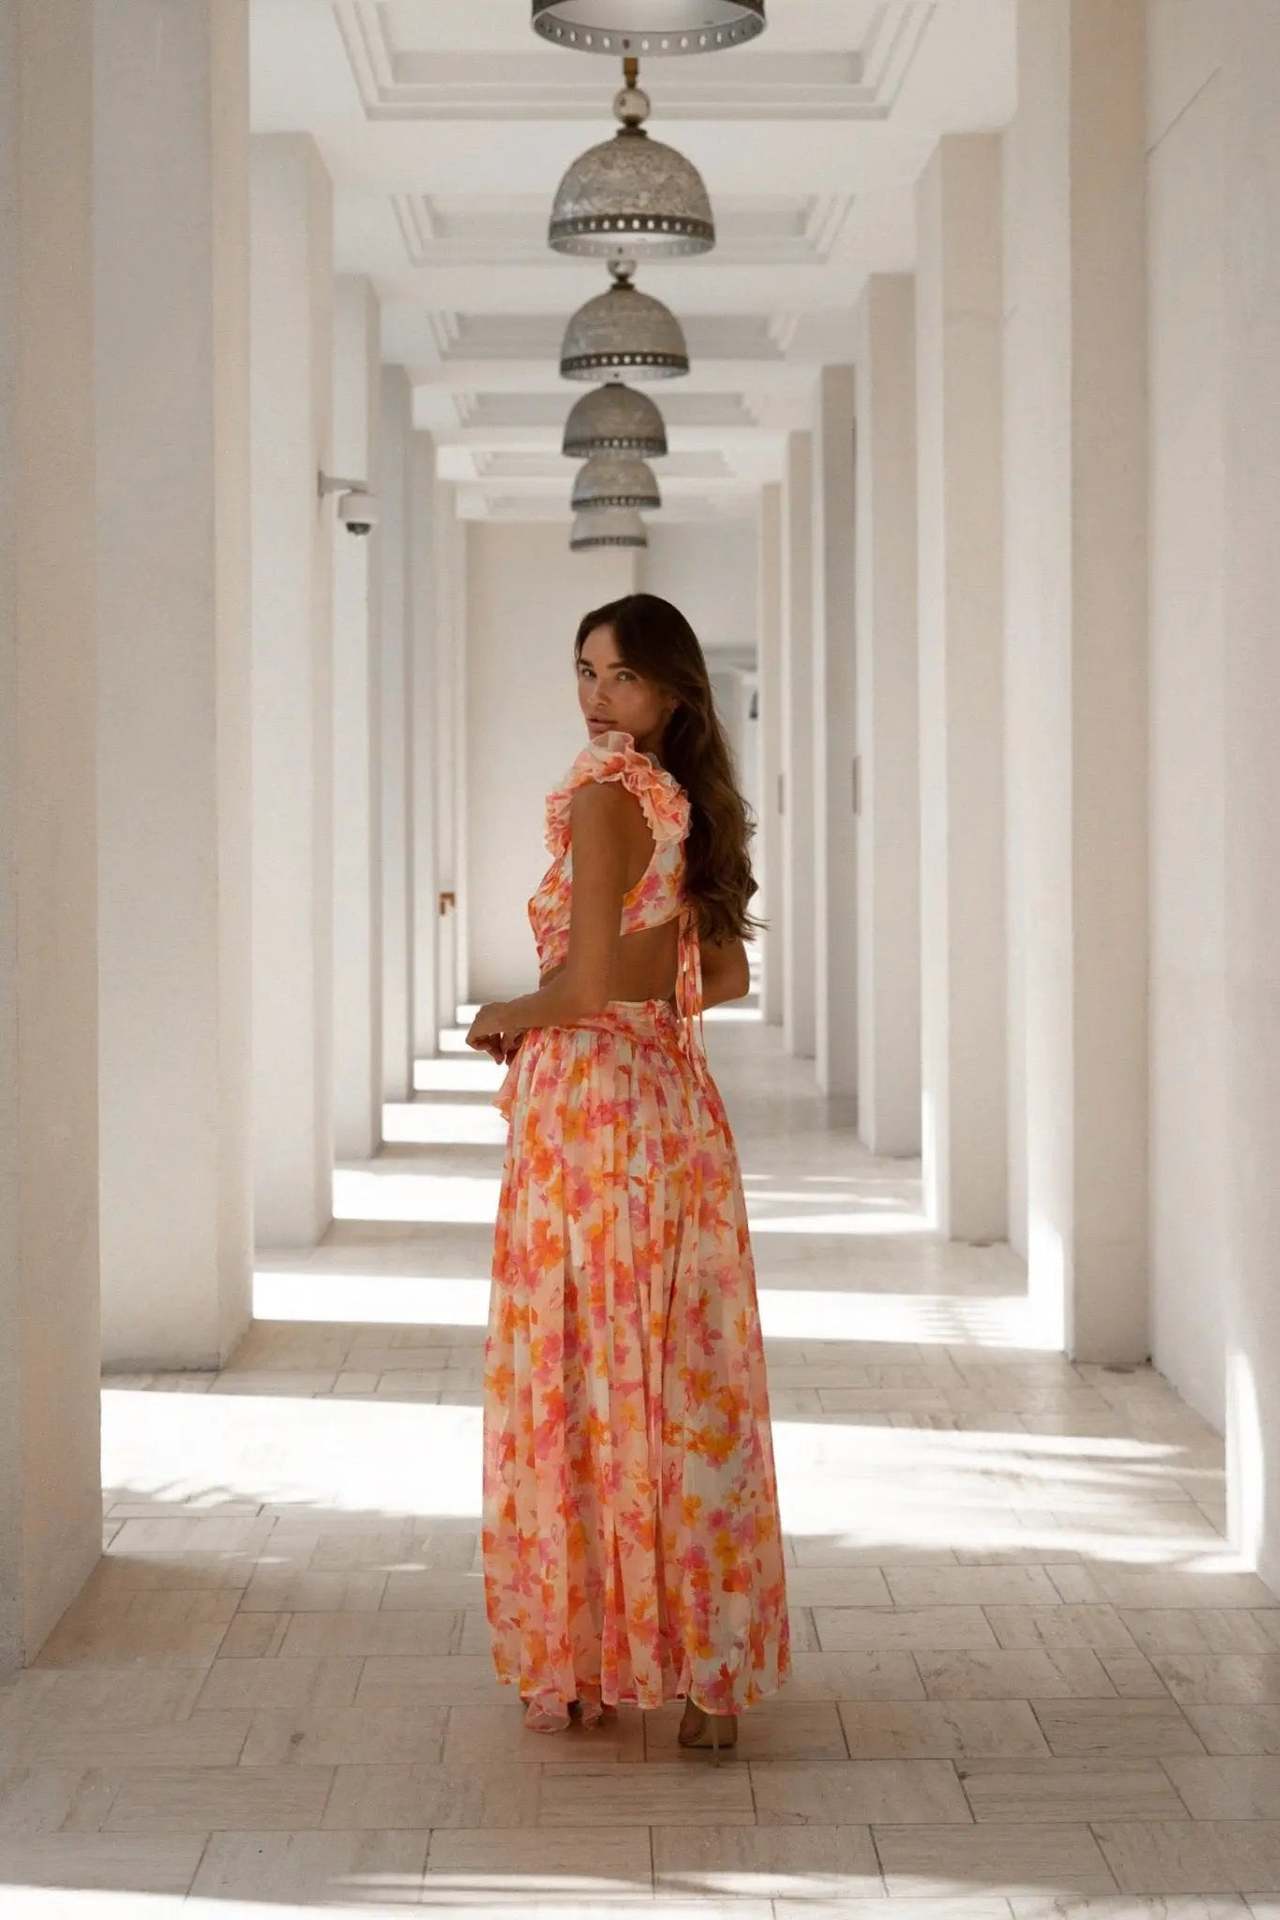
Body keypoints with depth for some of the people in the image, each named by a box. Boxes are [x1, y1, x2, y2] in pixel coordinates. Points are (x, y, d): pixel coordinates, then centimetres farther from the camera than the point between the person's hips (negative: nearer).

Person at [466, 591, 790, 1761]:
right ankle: (710, 1672, 12)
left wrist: (510, 1018, -1)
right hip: (677, 1099, 8)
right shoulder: (692, 802, 12)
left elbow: (589, 982, -19)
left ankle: (584, 1665, 10)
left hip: (586, 1101, -8)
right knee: (688, 1380, 9)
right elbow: (725, 978, 19)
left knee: (580, 1375, 1)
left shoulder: (602, 793, -13)